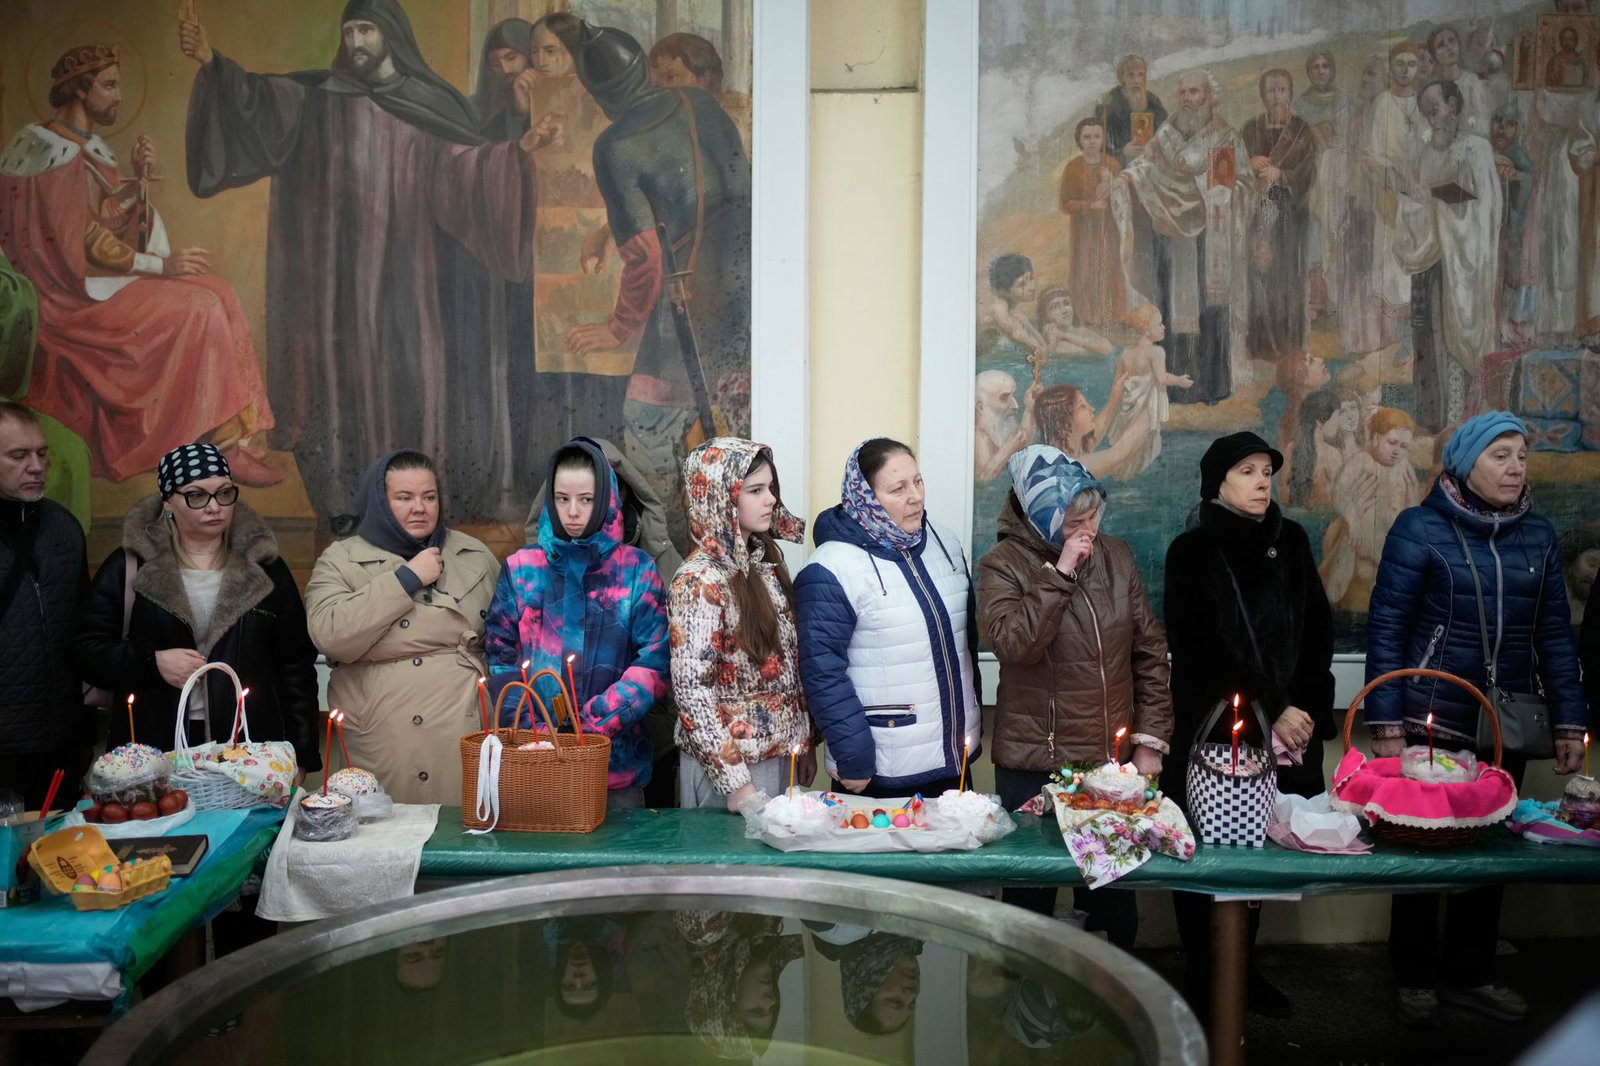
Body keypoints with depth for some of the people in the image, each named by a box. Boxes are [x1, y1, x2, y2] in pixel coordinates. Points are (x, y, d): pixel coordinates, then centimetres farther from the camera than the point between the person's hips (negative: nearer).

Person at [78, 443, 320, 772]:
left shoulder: (265, 569, 6)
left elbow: (296, 667, 6)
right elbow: (87, 650, 4)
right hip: (152, 755, 0)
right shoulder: (129, 567, 4)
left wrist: (299, 757, 2)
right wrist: (152, 662, -14)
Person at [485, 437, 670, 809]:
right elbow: (501, 656, 5)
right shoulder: (522, 568, 6)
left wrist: (599, 720, -15)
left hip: (617, 756, -1)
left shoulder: (636, 571, 1)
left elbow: (655, 660, -5)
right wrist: (525, 728, -8)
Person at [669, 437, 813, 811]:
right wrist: (735, 783, -20)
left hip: (779, 758, 7)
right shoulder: (701, 581, -17)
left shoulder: (765, 561, 5)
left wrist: (804, 740, 10)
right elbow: (690, 689, -20)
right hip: (727, 766, -7)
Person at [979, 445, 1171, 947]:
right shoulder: (1002, 564, -7)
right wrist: (1061, 573, -23)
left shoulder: (1116, 555, 5)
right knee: (1032, 896, 9)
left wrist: (1151, 736, 5)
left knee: (1113, 897, 15)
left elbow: (1149, 648, 9)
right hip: (1034, 767, -3)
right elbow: (1013, 643, -23)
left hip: (1113, 759, 4)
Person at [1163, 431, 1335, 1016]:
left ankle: (1243, 967, 23)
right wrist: (1272, 709, -13)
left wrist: (1308, 711, -4)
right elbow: (1206, 649, -10)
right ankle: (1202, 975, 16)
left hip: (1287, 730, 4)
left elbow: (1318, 633, 8)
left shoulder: (1291, 542, 10)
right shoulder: (1193, 552, -4)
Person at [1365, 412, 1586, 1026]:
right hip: (1432, 721, -4)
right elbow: (1385, 628, -8)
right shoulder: (1421, 528, -7)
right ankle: (1415, 980, 20)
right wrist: (1386, 726, -12)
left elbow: (1554, 633, 10)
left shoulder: (1537, 534, 6)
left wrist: (1570, 722, 5)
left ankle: (1469, 975, 28)